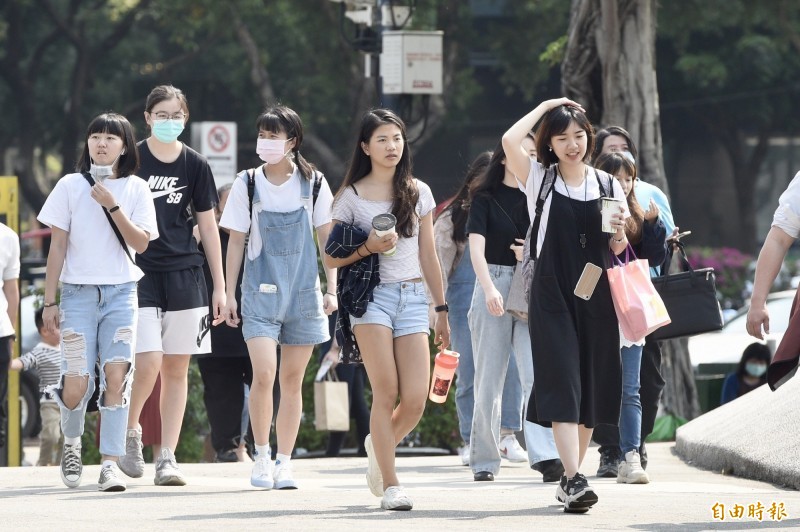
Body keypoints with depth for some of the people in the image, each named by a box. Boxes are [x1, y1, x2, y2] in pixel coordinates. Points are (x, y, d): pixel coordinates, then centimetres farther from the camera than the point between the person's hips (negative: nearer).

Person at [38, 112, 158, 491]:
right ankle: (71, 442, 24)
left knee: (117, 374, -15)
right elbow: (58, 246, 5)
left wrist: (112, 206, -15)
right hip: (78, 292, 0)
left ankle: (110, 463, -12)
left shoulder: (135, 189, 5)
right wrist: (50, 301, 2)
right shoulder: (71, 186, 4)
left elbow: (141, 243, -4)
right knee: (76, 385, -8)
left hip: (121, 293, 0)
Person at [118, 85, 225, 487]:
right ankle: (130, 430, 12)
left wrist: (219, 285, 10)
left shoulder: (195, 165, 6)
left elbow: (208, 226, 11)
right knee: (148, 363, -15)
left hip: (184, 273, 3)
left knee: (177, 367, 2)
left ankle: (167, 458, 7)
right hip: (139, 273, -3)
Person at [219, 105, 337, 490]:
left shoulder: (313, 183, 3)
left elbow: (326, 238, 9)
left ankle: (284, 463, 11)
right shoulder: (248, 184, 1)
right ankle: (262, 456, 0)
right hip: (261, 291, -1)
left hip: (303, 292, 1)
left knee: (292, 381, 4)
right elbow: (236, 242, 5)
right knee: (263, 374, -15)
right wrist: (230, 294, 2)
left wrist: (331, 288, 2)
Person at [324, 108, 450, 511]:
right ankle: (390, 485, -3)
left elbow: (428, 255, 16)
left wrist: (441, 310, 15)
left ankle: (380, 444, 25)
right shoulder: (352, 197, 2)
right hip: (371, 294, -3)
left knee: (416, 401, -7)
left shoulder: (418, 192, 12)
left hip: (413, 298, 3)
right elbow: (331, 258, 3)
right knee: (386, 393, -10)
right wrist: (369, 247, -14)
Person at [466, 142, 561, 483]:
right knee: (489, 381, 2)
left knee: (537, 375, -13)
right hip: (494, 286, -2)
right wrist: (489, 288, -25)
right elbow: (476, 247, -11)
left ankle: (547, 454, -23)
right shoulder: (485, 199, 2)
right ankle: (484, 460, 10)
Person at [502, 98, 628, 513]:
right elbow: (510, 141, -14)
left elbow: (617, 249, 16)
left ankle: (572, 476, 18)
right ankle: (574, 480, -23)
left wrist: (620, 233, -8)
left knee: (592, 387, 6)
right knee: (562, 384, -13)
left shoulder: (607, 185, 11)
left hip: (596, 295, 3)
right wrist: (546, 106, -1)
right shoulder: (538, 180, 4)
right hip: (552, 295, -3)